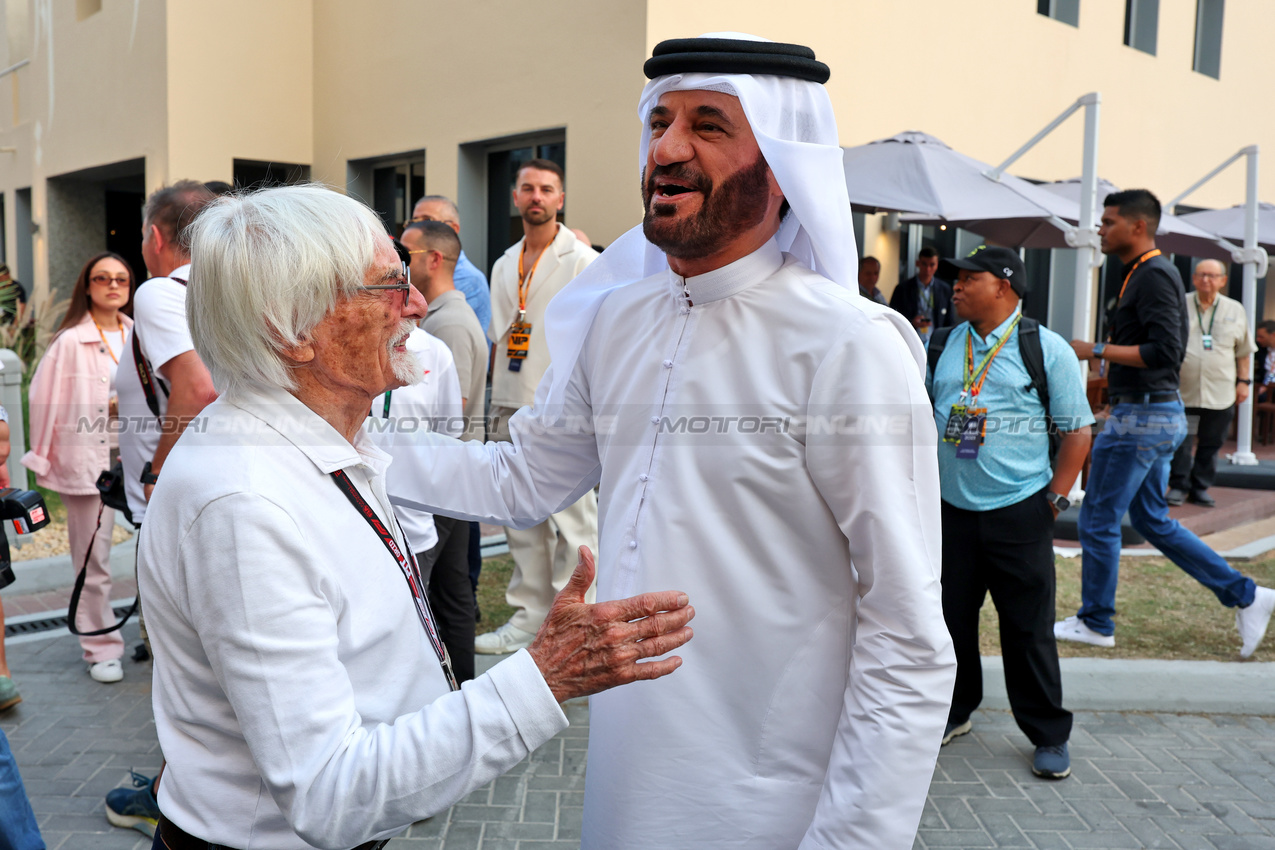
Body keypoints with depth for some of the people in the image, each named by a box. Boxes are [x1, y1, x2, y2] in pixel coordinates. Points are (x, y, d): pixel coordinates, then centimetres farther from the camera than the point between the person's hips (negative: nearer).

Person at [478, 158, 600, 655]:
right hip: (513, 409, 7)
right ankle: (529, 618, 21)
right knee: (522, 521, 11)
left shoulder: (583, 261, -4)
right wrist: (498, 407, 13)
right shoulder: (504, 265, 17)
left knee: (572, 519, -3)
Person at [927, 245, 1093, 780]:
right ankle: (954, 711, 31)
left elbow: (1077, 429, 0)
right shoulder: (940, 346, 8)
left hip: (1019, 513, -3)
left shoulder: (1046, 349, -2)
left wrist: (1055, 500, -5)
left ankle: (1049, 736, 19)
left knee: (1028, 627, 3)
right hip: (951, 510, 4)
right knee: (950, 616, 11)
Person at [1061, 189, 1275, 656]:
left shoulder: (1154, 275, -15)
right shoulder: (1144, 273, 16)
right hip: (1157, 413, 10)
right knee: (1153, 520, 16)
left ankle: (1095, 623, 13)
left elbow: (1165, 351, -25)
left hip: (1144, 416, -10)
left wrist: (1096, 350, -21)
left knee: (1097, 519, 0)